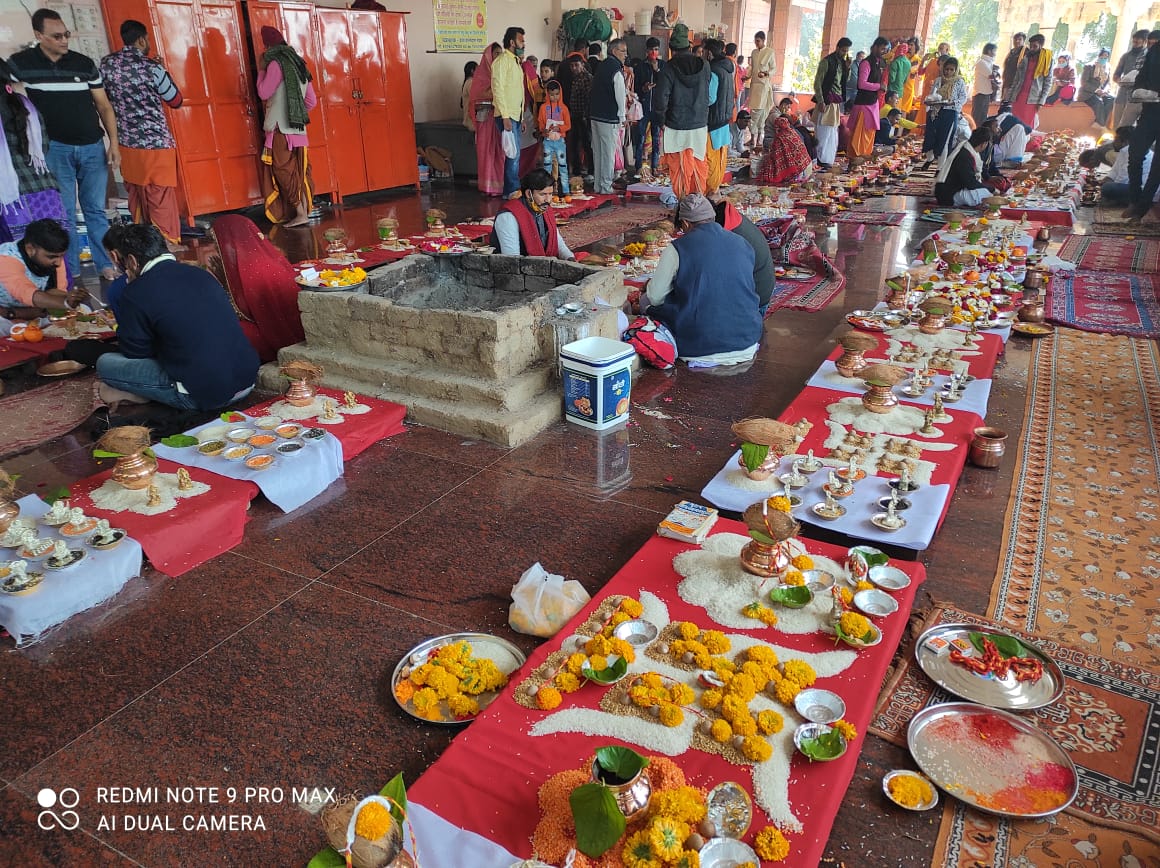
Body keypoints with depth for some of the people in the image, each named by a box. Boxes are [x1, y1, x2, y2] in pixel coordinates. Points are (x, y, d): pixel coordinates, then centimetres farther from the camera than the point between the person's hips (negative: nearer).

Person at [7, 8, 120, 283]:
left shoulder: (84, 64, 6)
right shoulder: (19, 64, 1)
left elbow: (103, 105, 9)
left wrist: (114, 142, 0)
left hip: (93, 147, 1)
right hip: (55, 149, -1)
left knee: (96, 210, 4)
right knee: (63, 214, 1)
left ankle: (106, 264, 9)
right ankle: (71, 271, 8)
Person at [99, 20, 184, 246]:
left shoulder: (106, 64, 5)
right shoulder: (152, 67, -10)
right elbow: (176, 101, 2)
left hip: (126, 146, 6)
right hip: (156, 146, -5)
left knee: (137, 202, 15)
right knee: (162, 204, -2)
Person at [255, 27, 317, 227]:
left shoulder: (276, 63, -8)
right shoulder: (298, 63, 16)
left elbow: (263, 93, -6)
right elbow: (312, 101, 16)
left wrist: (261, 70, 5)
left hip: (281, 128, -7)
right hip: (298, 128, 7)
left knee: (284, 171, -5)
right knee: (298, 171, 7)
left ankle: (300, 213, -11)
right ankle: (303, 212, 7)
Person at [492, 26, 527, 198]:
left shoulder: (516, 62, 19)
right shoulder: (502, 61, -9)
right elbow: (498, 89, -16)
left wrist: (522, 116, 18)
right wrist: (505, 117, -21)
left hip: (516, 115, 9)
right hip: (507, 115, -9)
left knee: (514, 154, 8)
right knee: (513, 154, -11)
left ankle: (511, 190, 13)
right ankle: (512, 190, -6)